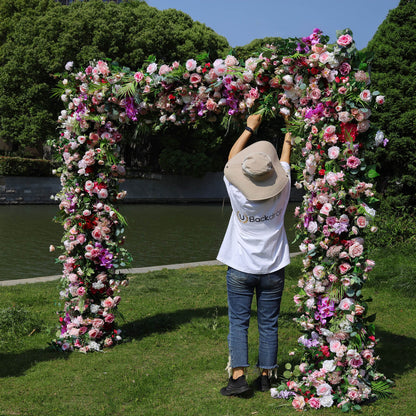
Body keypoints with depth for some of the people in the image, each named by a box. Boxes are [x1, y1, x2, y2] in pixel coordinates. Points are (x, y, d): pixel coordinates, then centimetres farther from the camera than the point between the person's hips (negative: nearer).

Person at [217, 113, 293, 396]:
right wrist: (289, 135, 27)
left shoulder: (237, 193, -14)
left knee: (238, 323, 4)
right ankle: (266, 376, 16)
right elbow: (285, 160, 9)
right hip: (273, 269, 2)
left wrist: (250, 128, 14)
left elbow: (232, 159, 3)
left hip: (240, 269, -2)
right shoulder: (281, 190, -11)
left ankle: (238, 376, -2)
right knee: (268, 325, 9)